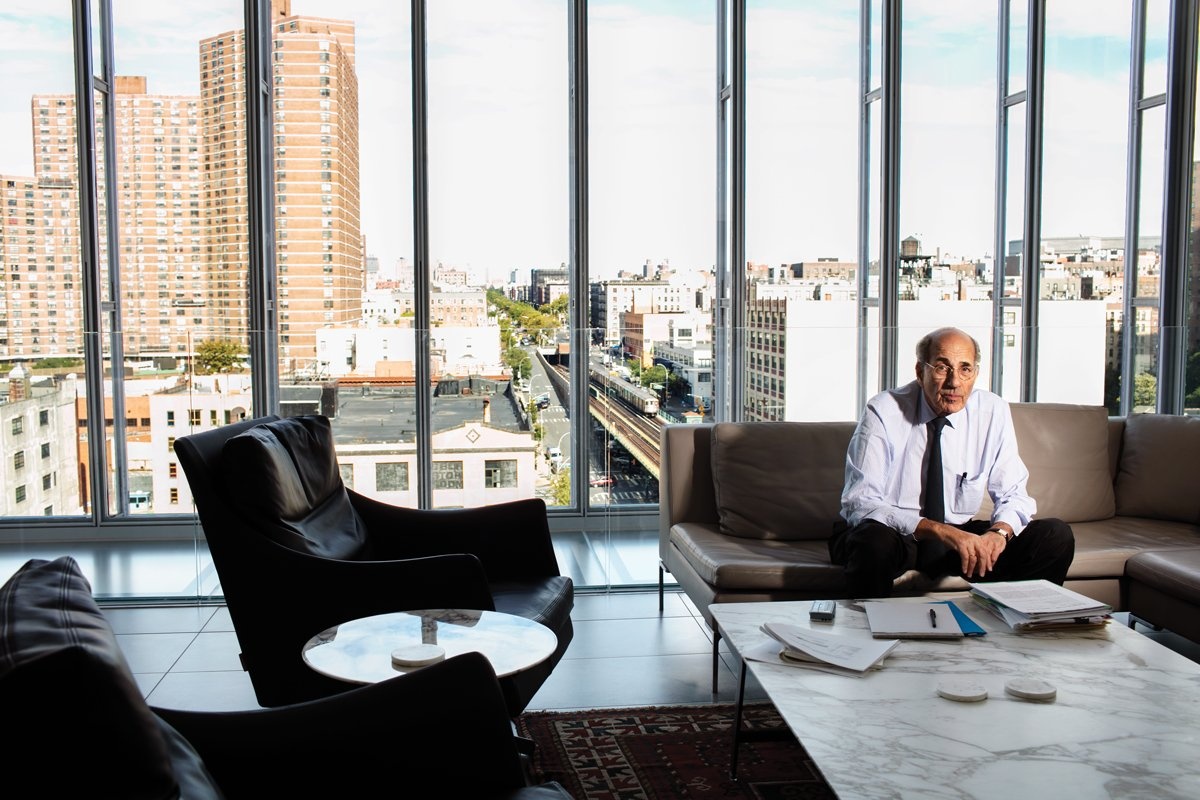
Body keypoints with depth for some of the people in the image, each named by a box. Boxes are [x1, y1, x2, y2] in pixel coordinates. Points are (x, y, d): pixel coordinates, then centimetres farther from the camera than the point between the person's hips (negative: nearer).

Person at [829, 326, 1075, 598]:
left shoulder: (993, 411, -4)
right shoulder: (883, 411, -16)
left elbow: (1013, 494, 2)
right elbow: (859, 504, -23)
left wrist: (999, 531, -23)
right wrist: (939, 530, -34)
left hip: (959, 536, 4)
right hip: (892, 534, -4)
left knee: (1056, 535, -12)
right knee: (875, 541, -39)